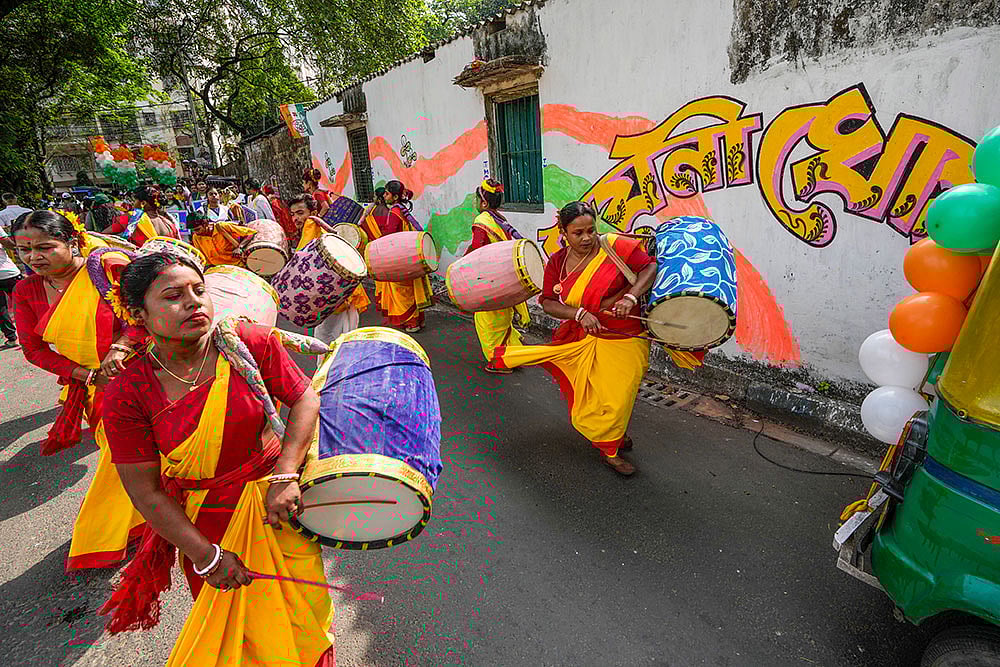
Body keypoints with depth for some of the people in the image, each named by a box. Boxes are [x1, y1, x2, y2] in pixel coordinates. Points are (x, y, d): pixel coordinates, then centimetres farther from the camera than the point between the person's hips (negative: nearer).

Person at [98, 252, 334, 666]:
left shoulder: (251, 343, -14)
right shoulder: (127, 393, -14)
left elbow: (304, 399, -9)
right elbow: (145, 490, -10)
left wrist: (285, 476, -20)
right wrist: (206, 555, -10)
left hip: (276, 504, 0)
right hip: (206, 524, 0)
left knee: (301, 609, 16)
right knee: (226, 630, 20)